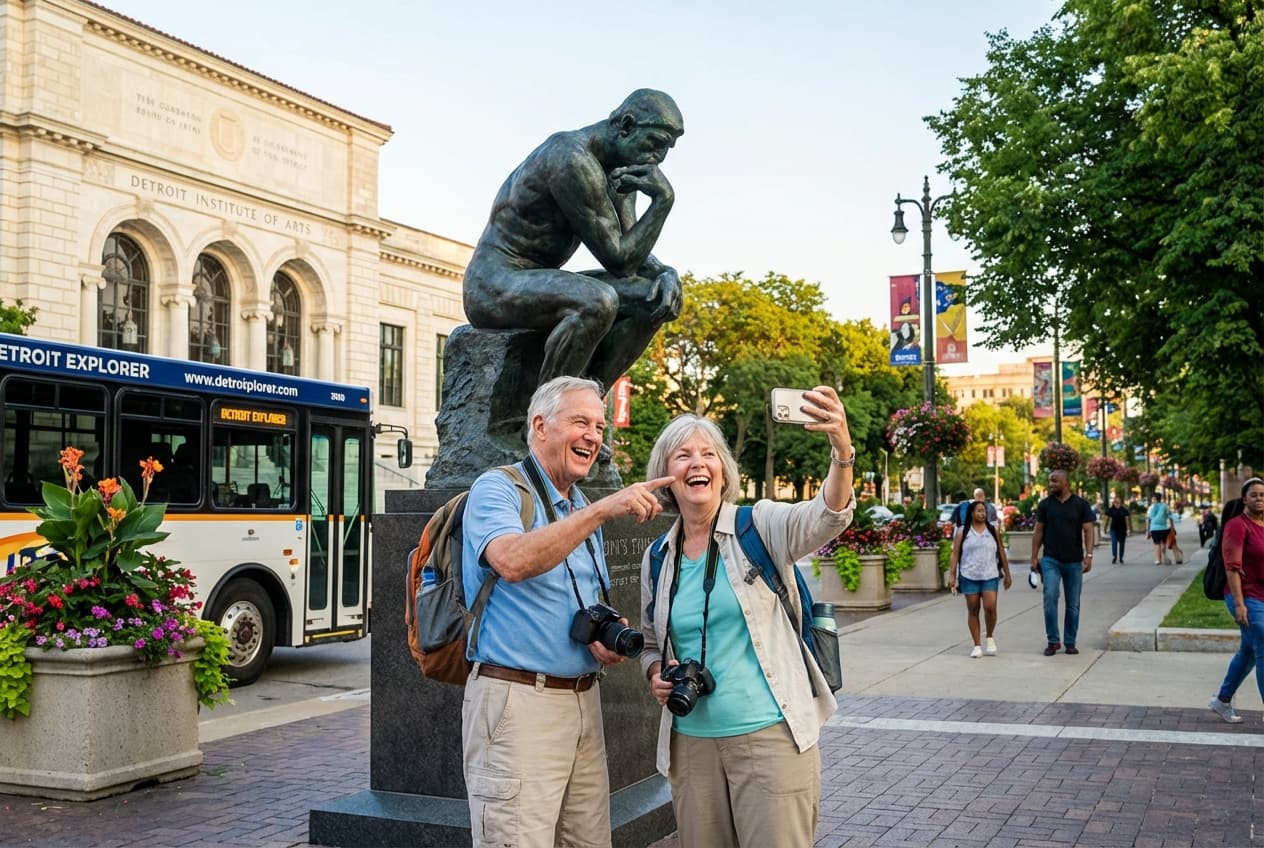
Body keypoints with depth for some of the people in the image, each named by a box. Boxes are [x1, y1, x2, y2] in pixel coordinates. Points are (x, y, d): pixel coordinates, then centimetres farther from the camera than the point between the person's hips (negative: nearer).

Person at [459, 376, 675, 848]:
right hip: (517, 700, -7)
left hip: (583, 699, 8)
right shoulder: (497, 489, -7)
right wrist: (602, 510, -32)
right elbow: (513, 562, -29)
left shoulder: (584, 510, 17)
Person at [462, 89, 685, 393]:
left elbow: (632, 250, 11)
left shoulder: (620, 169, 10)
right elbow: (618, 260, -21)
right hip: (494, 288, -10)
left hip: (541, 285, 10)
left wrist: (667, 273, -9)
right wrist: (663, 199, -19)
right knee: (598, 301, -36)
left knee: (655, 297, -2)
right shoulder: (573, 160, -21)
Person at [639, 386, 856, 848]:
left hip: (771, 736, -4)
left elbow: (825, 517, -25)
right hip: (691, 743, 4)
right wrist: (656, 673, -2)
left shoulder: (759, 527, -5)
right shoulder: (657, 560, 8)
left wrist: (842, 450, -43)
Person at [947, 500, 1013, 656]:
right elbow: (955, 555, 3)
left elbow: (1001, 553, 11)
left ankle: (990, 637, 12)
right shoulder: (963, 532, 5)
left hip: (990, 576, 0)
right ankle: (977, 646, 11)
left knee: (990, 607, -13)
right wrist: (952, 575, -4)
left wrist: (1007, 574, 10)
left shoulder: (993, 530, 8)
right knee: (973, 610, 3)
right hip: (969, 577, 0)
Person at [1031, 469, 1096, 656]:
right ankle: (1053, 641, -5)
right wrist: (1034, 556, 1)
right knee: (1050, 597, -14)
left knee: (1073, 604, 6)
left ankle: (1070, 642, 16)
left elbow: (1088, 530, -1)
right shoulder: (1045, 505, 4)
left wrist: (1089, 555, -12)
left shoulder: (1081, 505, 1)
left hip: (1074, 561, 0)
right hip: (1050, 560, 0)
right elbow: (1038, 531, 6)